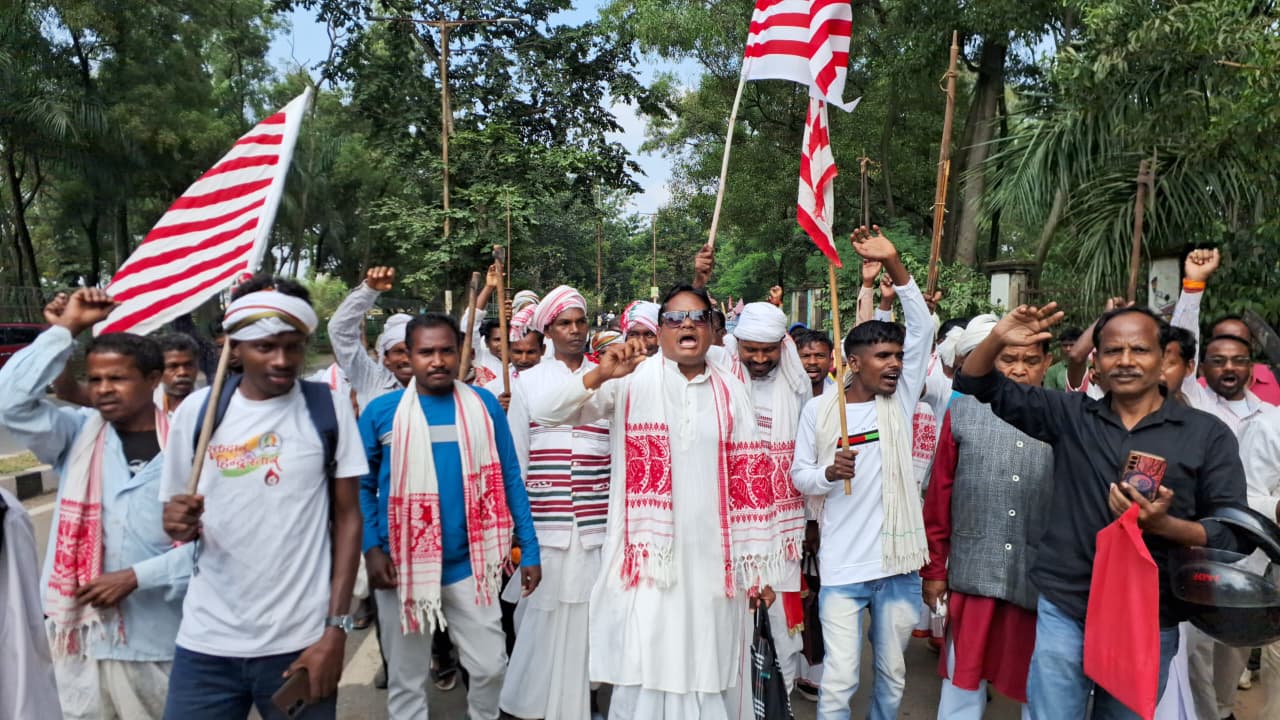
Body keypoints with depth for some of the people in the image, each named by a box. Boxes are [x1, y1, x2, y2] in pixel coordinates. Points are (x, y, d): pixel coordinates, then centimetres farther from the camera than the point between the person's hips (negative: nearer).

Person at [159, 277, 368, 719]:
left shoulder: (329, 408, -4)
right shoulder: (196, 410, 1)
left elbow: (348, 518, -2)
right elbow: (176, 517, 10)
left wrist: (336, 630, -7)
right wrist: (179, 524, -13)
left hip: (302, 642, -1)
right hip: (207, 644, 2)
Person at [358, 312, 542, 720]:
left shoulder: (484, 405, -1)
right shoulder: (381, 411, -3)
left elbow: (510, 480, 2)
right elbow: (361, 485, 3)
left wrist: (529, 549, 0)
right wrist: (371, 548, -9)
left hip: (468, 563, 1)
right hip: (402, 566, 0)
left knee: (491, 666, 9)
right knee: (406, 680, 13)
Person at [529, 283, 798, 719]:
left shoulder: (731, 391, 6)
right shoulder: (631, 379, -3)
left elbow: (750, 478, 8)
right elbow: (543, 414, -9)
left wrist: (760, 564, 8)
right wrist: (600, 375, -26)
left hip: (711, 557, 3)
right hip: (647, 553, -2)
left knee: (704, 672, 12)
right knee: (644, 674, 2)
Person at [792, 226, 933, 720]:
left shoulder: (900, 400, 1)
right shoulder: (819, 409, -3)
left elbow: (922, 328, -6)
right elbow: (799, 476, 2)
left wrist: (893, 264, -15)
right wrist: (829, 472, -21)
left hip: (899, 563, 3)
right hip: (843, 568, -2)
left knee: (893, 674, 17)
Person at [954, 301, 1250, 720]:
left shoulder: (1208, 434, -1)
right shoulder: (1070, 415, 3)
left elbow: (1234, 532, -4)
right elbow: (980, 385, 3)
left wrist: (1163, 525, -23)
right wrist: (997, 339, -17)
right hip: (1064, 611, 0)